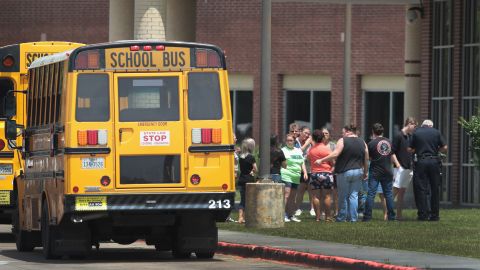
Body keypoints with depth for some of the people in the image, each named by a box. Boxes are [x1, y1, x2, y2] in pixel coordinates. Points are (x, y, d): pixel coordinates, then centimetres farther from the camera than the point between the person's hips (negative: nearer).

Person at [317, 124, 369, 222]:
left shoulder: (342, 141, -7)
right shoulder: (362, 143, 8)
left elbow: (335, 154, -16)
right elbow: (366, 159, 11)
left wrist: (322, 160, -10)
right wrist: (365, 172, 21)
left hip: (344, 171, -4)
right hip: (358, 172, 4)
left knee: (343, 196, 4)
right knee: (354, 195, 7)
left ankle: (341, 217, 10)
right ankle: (353, 218, 3)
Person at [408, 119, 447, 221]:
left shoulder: (416, 133, 3)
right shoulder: (436, 132, 4)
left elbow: (410, 149, 3)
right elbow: (444, 148, 3)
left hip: (421, 162, -1)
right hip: (434, 161, 1)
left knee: (421, 189, 3)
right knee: (435, 190, 9)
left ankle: (423, 214, -1)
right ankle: (435, 215, 10)